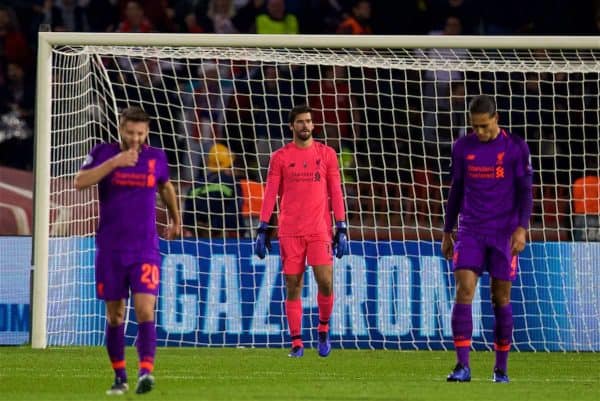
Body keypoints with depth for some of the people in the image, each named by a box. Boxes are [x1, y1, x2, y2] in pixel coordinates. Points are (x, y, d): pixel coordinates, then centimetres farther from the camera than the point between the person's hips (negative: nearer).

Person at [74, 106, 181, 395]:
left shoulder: (156, 158, 4)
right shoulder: (104, 153, -1)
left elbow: (166, 187, 24)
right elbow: (80, 182, -17)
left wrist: (175, 220, 36)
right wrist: (114, 162, -25)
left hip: (145, 250, 0)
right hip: (110, 251, 0)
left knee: (145, 311, -16)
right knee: (115, 315, 7)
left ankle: (146, 372, -25)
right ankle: (119, 377, 18)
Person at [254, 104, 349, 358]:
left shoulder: (326, 154, 7)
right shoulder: (280, 157, 6)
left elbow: (335, 193, 8)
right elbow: (270, 194, 5)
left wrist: (341, 229, 2)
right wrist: (263, 229, -1)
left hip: (319, 230, 0)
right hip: (289, 231, 0)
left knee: (325, 283, -10)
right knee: (293, 287, 0)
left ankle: (323, 327, 15)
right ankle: (296, 343, 6)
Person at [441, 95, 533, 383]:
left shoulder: (516, 148, -2)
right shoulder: (462, 148, 6)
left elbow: (524, 191, -2)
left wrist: (521, 228, -14)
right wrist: (447, 232, 15)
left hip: (503, 234, -2)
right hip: (470, 232, 2)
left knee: (501, 298, 3)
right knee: (463, 291, -13)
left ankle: (501, 368, 13)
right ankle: (462, 366, -16)